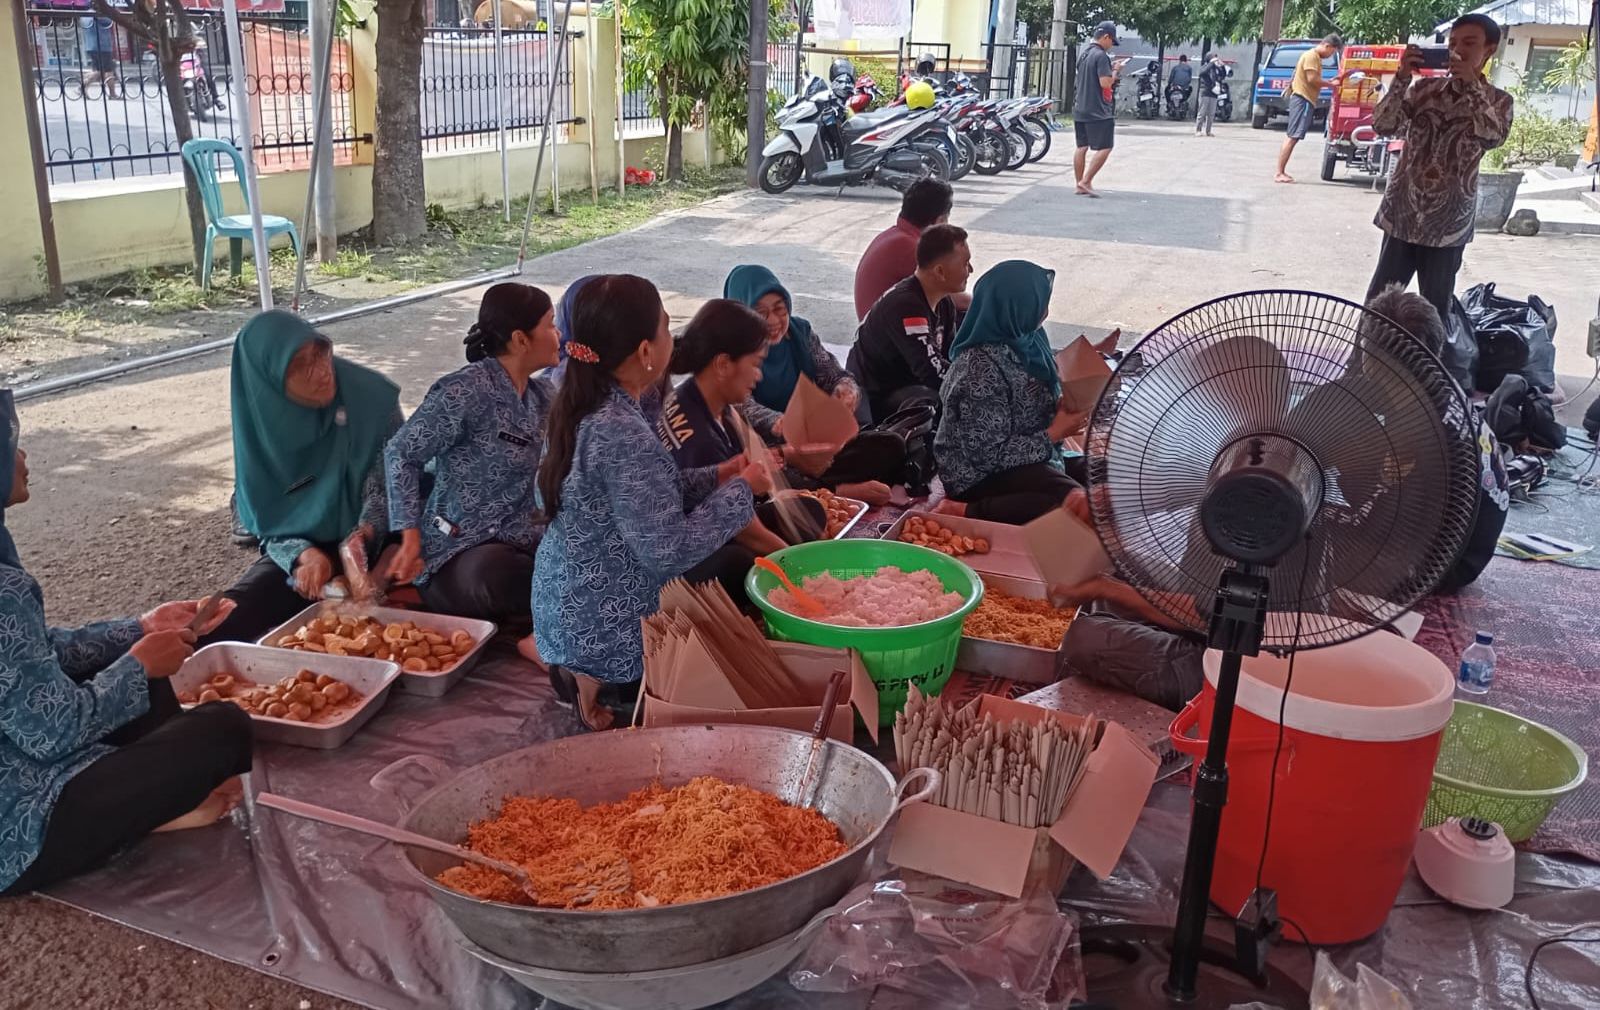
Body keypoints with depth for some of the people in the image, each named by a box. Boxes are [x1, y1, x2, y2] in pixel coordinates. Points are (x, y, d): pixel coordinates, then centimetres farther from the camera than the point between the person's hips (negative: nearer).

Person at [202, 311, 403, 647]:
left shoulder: (372, 397, -12)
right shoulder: (261, 422, -5)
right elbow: (266, 522, -1)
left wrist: (365, 533, -28)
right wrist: (304, 554, -22)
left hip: (369, 547, -2)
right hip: (298, 552, 2)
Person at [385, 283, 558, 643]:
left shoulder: (544, 395, 10)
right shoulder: (467, 390, -13)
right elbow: (401, 454, -8)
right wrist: (412, 537, -14)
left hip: (526, 544, 7)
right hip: (462, 551, -7)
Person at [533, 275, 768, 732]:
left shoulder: (579, 405, -1)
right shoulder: (623, 433, -29)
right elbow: (669, 552, -27)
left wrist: (716, 478, 4)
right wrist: (741, 490, -15)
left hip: (567, 600, 9)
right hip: (604, 623, -9)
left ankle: (579, 670, 15)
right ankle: (598, 682, 4)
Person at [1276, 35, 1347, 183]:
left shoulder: (1315, 56, 21)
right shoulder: (1311, 56, -10)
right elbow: (1312, 79, -18)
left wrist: (1331, 81, 7)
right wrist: (1330, 84, -9)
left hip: (1303, 99, 11)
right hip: (1303, 99, -11)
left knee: (1292, 137, 10)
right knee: (1293, 137, -13)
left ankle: (1281, 172, 11)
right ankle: (1279, 173, -16)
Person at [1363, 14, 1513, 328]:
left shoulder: (1498, 101, 2)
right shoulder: (1424, 87, 5)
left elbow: (1493, 137, -18)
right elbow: (1383, 126, -6)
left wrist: (1471, 83, -18)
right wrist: (1403, 77, -15)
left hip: (1448, 222, -1)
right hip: (1403, 213, 1)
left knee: (1435, 310, 6)